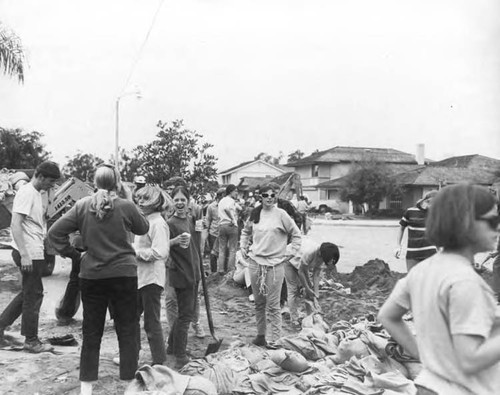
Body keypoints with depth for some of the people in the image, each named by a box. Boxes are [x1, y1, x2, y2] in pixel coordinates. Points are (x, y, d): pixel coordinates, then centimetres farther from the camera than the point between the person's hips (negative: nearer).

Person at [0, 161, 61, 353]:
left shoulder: (36, 193, 14)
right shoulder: (26, 193, -15)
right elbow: (16, 224, -21)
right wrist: (24, 255, -24)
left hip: (34, 253, 9)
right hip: (29, 254, -9)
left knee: (27, 293, 18)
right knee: (33, 295, 1)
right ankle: (31, 341, 12)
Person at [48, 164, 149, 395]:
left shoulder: (82, 206, -3)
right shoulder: (126, 206, -9)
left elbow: (55, 233, -4)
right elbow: (143, 229, 8)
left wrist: (73, 254, 4)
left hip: (91, 276, 2)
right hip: (124, 274, -2)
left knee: (91, 332, 13)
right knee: (127, 331, 9)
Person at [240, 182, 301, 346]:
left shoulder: (281, 214, -6)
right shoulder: (255, 214, 6)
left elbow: (296, 234, 2)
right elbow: (245, 232, 24)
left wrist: (291, 253, -2)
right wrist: (243, 247, 14)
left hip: (275, 264, -4)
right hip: (255, 262, 4)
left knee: (273, 305, -3)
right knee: (259, 303, 13)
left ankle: (275, 340, 5)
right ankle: (260, 334, 25)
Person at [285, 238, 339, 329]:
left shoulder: (321, 254, -19)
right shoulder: (309, 253, -41)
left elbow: (316, 274, -13)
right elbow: (301, 272, -29)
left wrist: (316, 292, -17)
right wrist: (307, 288, -21)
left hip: (303, 264, 7)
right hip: (290, 261, -7)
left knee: (310, 286, 1)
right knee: (293, 290, -10)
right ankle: (294, 320, -4)